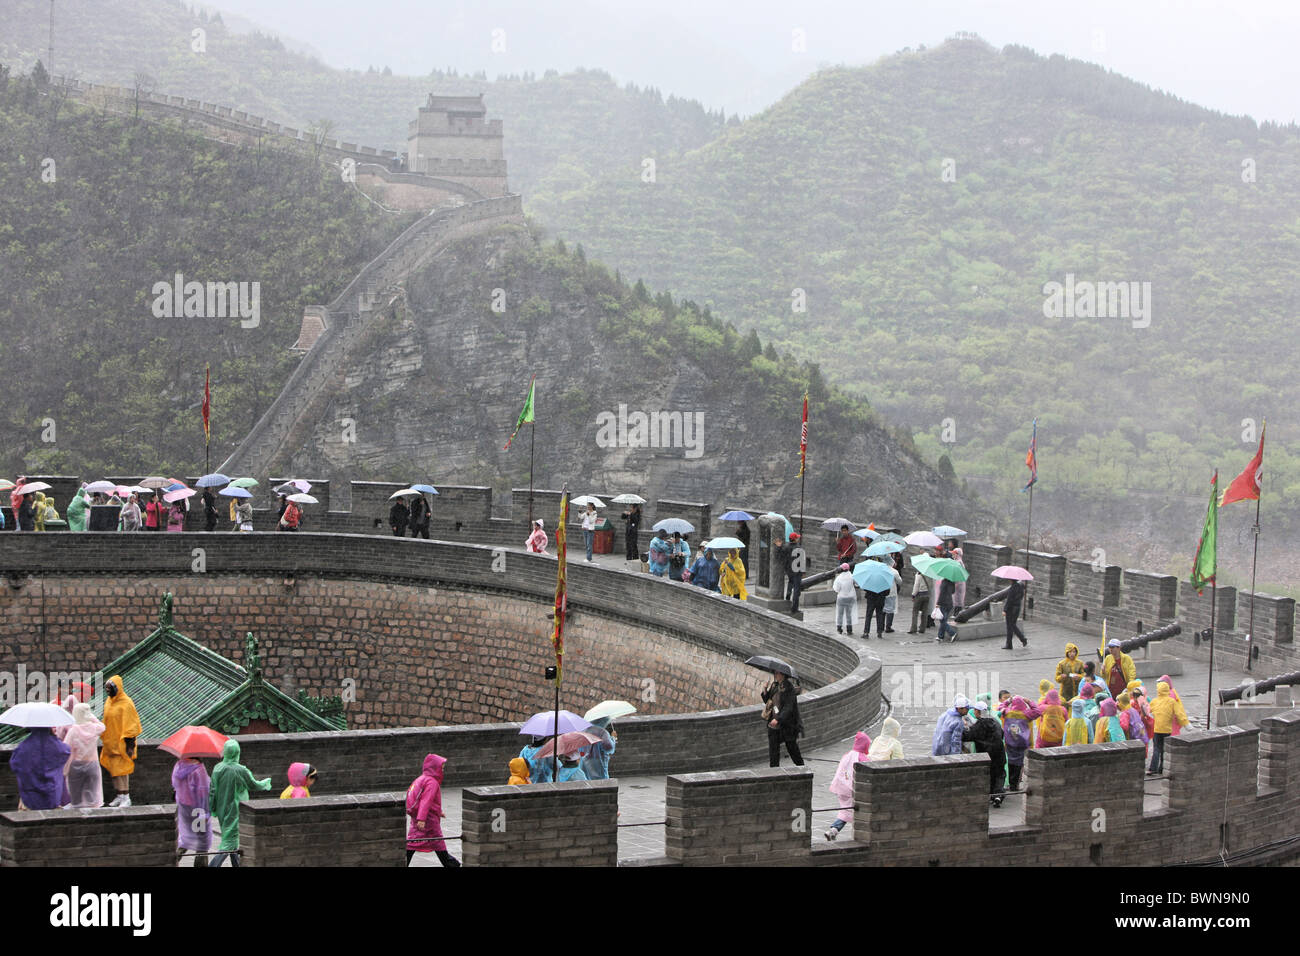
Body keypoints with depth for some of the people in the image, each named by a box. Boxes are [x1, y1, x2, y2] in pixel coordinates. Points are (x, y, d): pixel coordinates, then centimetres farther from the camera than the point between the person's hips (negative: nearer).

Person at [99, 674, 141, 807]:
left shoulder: (126, 703, -14)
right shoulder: (109, 702, 11)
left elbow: (131, 724, -14)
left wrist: (130, 743, -17)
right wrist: (104, 739, 19)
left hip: (121, 742, -8)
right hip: (111, 742, 8)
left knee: (121, 769, -8)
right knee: (113, 770, 10)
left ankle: (126, 798, -2)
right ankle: (119, 796, 19)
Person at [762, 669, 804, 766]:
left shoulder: (789, 687, -13)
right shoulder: (774, 685, 8)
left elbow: (788, 707, -20)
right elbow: (768, 701, 15)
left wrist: (778, 719, -29)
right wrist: (765, 693, -6)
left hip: (786, 725, -6)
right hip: (773, 726, 6)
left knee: (792, 748, 9)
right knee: (773, 751, 2)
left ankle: (801, 768, 30)